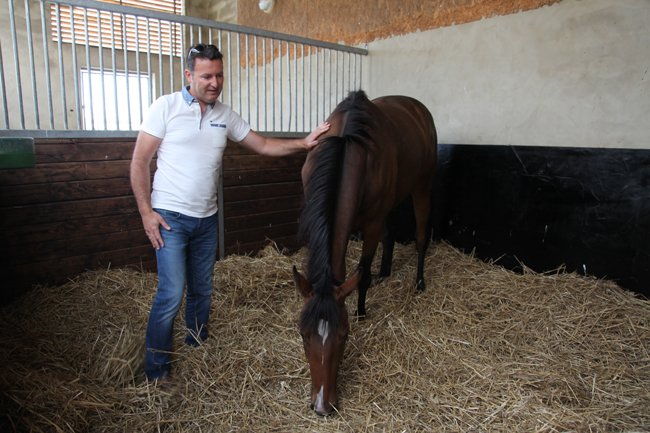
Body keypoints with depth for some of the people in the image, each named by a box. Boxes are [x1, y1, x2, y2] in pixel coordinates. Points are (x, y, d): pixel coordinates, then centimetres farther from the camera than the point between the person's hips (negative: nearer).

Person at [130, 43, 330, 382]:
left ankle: (198, 347, 37)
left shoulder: (225, 115, 6)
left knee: (202, 291, 15)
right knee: (171, 294, -8)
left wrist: (303, 143, -2)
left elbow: (263, 145, 11)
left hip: (206, 218, 5)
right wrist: (146, 212, -13)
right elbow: (139, 163, -7)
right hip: (169, 217, -5)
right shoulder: (165, 107, -7)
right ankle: (155, 371, 11)